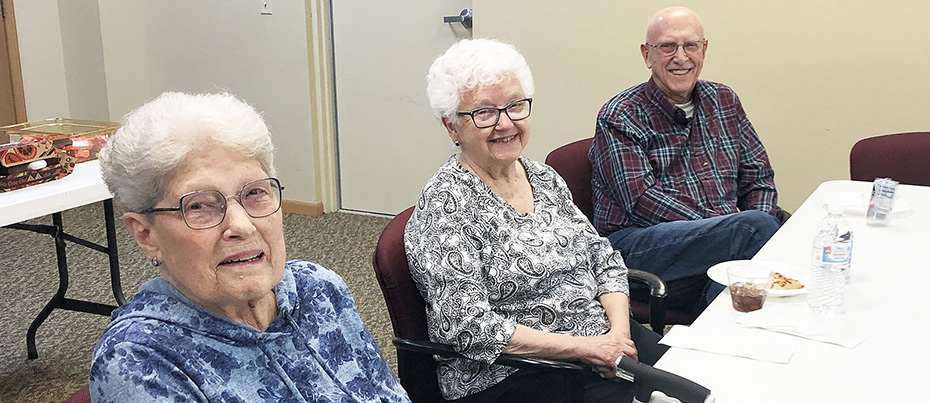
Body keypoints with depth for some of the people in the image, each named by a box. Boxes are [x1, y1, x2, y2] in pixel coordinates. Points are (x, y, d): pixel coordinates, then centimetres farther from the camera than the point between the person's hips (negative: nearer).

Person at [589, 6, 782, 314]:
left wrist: (762, 227, -5)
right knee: (755, 224, -28)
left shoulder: (723, 101, 19)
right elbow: (641, 199, -12)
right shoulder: (620, 116, 0)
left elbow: (759, 174, 20)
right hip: (637, 245, -5)